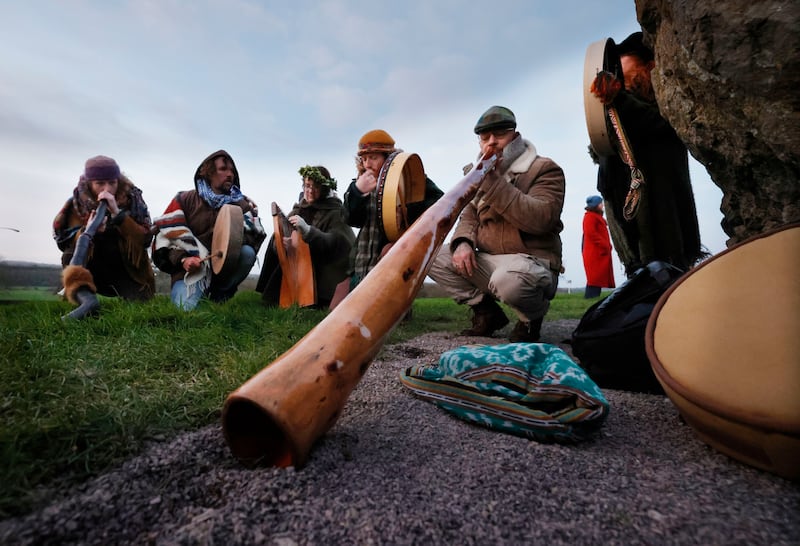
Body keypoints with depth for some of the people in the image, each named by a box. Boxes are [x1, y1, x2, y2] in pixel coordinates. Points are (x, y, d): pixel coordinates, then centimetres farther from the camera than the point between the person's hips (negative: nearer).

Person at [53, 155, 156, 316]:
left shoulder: (132, 198, -8)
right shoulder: (78, 202, -5)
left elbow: (146, 239, -19)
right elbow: (68, 244, -11)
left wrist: (117, 213, -29)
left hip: (127, 270, 0)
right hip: (95, 271, 1)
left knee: (141, 298, -19)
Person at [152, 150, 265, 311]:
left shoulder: (242, 203, 5)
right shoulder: (184, 200, 2)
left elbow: (255, 234, -7)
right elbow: (166, 236, -3)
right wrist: (182, 259, -20)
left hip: (225, 268, 2)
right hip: (192, 269, -2)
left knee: (247, 252, -28)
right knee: (185, 306, -29)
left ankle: (220, 294, -5)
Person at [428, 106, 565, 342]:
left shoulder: (545, 169, -3)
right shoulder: (485, 175, 17)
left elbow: (540, 219, -21)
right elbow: (469, 215, 12)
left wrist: (492, 180, -22)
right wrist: (463, 242, -12)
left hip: (532, 262, -6)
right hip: (487, 263, 6)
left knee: (507, 279, -40)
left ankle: (531, 318, -3)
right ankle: (486, 311, 3)